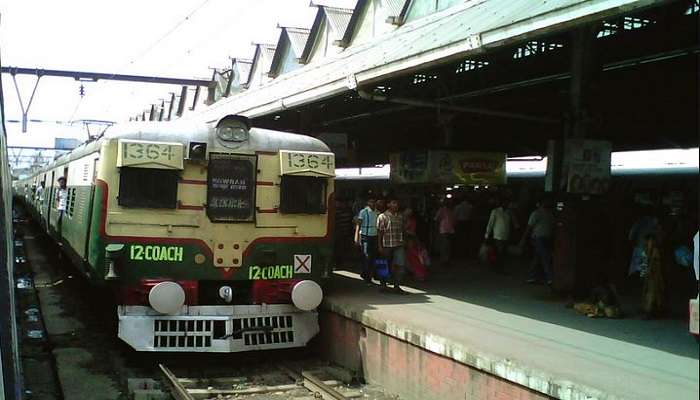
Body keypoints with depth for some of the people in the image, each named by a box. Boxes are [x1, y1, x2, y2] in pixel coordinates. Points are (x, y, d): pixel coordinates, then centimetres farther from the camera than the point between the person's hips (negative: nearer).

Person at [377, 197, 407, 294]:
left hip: (399, 246, 4)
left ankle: (396, 286, 1)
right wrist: (380, 246, -9)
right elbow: (380, 232, -4)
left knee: (400, 265, -7)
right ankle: (383, 284, 25)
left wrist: (403, 242, 14)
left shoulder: (400, 217, 11)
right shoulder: (382, 216, -3)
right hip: (386, 245, -3)